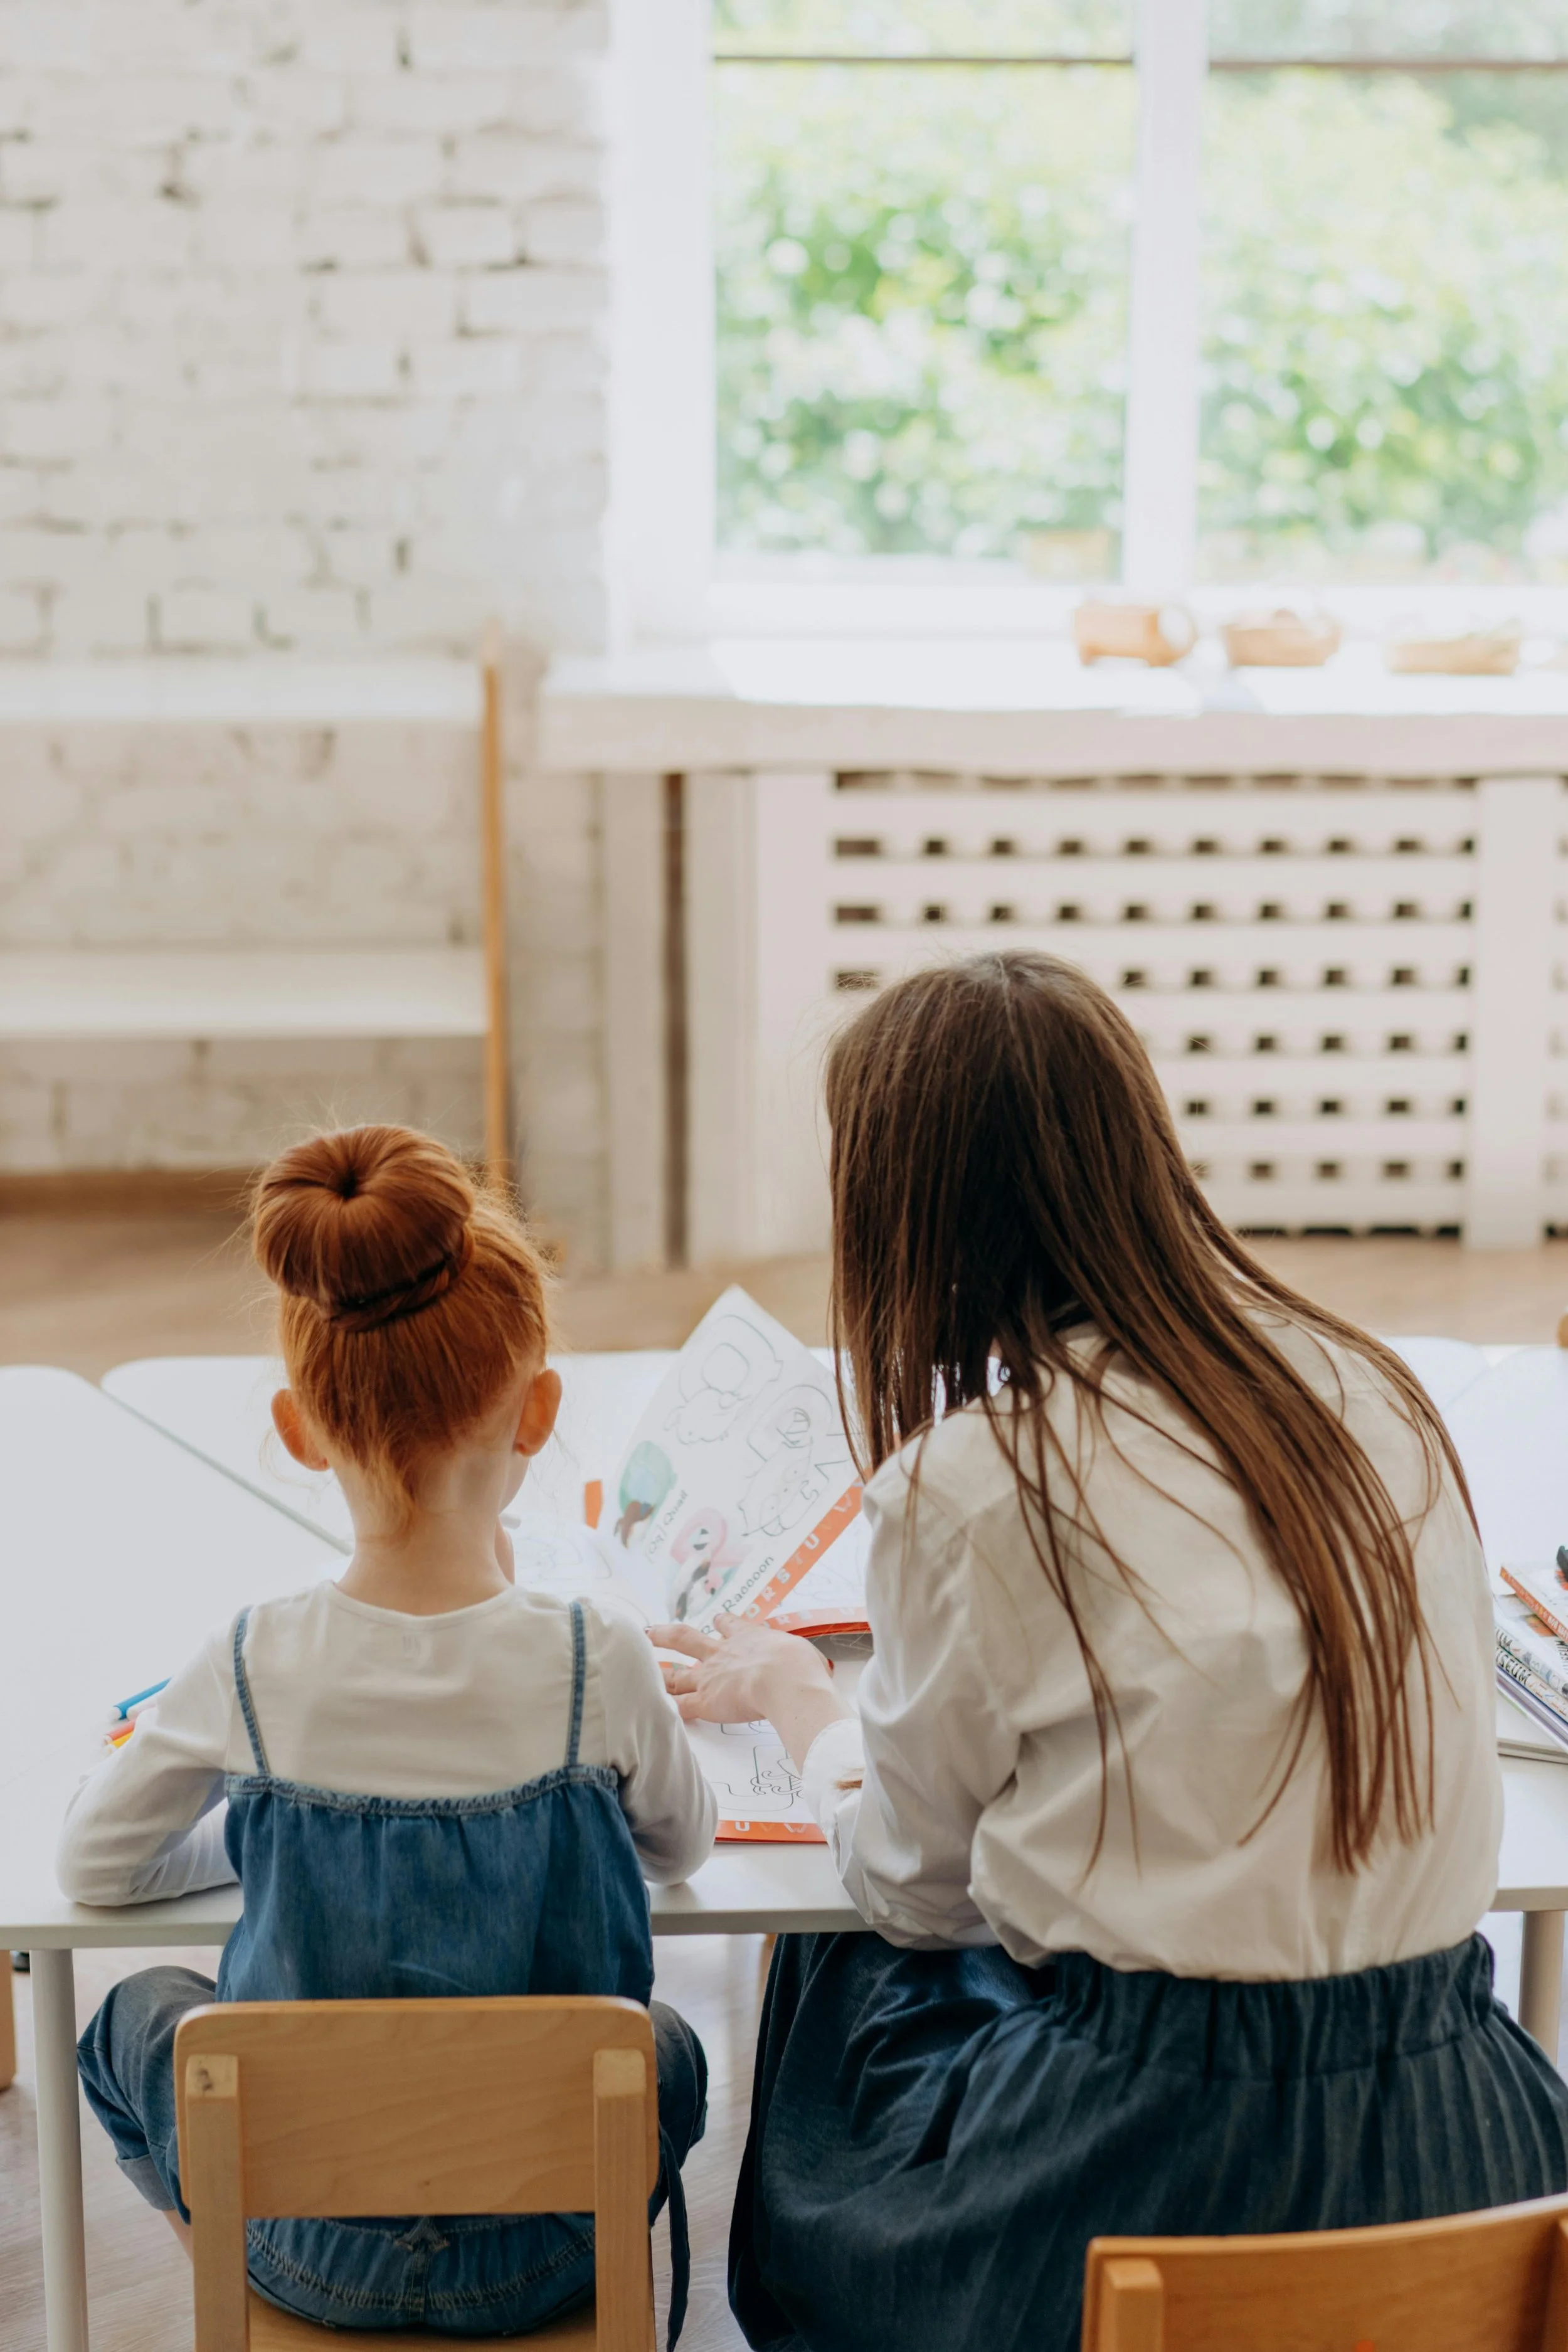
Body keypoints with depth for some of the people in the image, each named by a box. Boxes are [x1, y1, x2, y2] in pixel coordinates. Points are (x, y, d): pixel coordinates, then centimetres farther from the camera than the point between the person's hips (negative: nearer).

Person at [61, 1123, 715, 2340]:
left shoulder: (251, 1667, -18)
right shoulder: (597, 1662, -20)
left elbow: (92, 1864, 0)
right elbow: (683, 1843, 3)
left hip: (306, 2248, 0)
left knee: (138, 2013, 29)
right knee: (667, 2048, 33)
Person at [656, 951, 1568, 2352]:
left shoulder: (972, 1486, -14)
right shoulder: (1375, 1389, 3)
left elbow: (915, 1887, -1)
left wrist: (789, 1696, 18)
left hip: (1169, 2166, -5)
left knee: (838, 1983, 24)